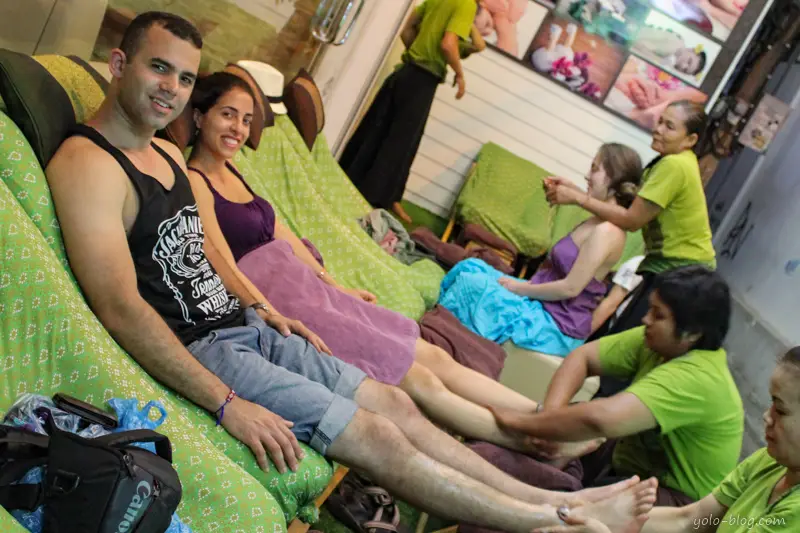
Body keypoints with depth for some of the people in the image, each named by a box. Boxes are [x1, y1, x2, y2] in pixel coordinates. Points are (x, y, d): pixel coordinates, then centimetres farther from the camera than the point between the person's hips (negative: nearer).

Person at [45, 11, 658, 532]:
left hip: (246, 325, 9)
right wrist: (227, 404, -26)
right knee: (376, 435, -11)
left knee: (394, 403, 4)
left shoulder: (169, 154, 12)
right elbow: (121, 307, -25)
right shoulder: (86, 164, -18)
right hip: (199, 349, -9)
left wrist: (266, 309, 15)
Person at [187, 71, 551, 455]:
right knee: (418, 380, -12)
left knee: (434, 357, 0)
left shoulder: (229, 171, 19)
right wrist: (280, 322, -26)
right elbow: (226, 269, -18)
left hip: (305, 287, 9)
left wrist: (337, 286, 20)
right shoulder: (193, 181, -8)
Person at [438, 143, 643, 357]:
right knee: (471, 267, 6)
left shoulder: (607, 231, -19)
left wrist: (520, 288, -12)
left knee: (472, 284, -20)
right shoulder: (598, 223, 11)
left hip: (558, 327, -10)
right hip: (540, 305, 10)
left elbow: (571, 288, -21)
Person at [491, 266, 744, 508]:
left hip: (676, 500, -8)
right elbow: (582, 357, -7)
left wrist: (522, 422, -34)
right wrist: (551, 415, -24)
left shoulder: (696, 378, -34)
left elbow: (601, 418, -45)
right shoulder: (660, 341, -9)